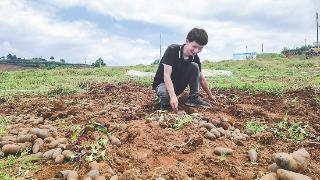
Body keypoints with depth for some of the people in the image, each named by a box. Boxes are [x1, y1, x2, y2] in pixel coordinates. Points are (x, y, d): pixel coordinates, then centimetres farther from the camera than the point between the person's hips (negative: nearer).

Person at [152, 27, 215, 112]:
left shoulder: (195, 58, -8)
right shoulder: (172, 50, -25)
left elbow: (201, 78, 6)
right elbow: (166, 76, -31)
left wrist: (210, 95, 15)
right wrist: (173, 96, -44)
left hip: (179, 85, 5)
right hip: (163, 83, -5)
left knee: (194, 66, -15)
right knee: (165, 95, -41)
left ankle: (193, 98, -8)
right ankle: (165, 102, -5)